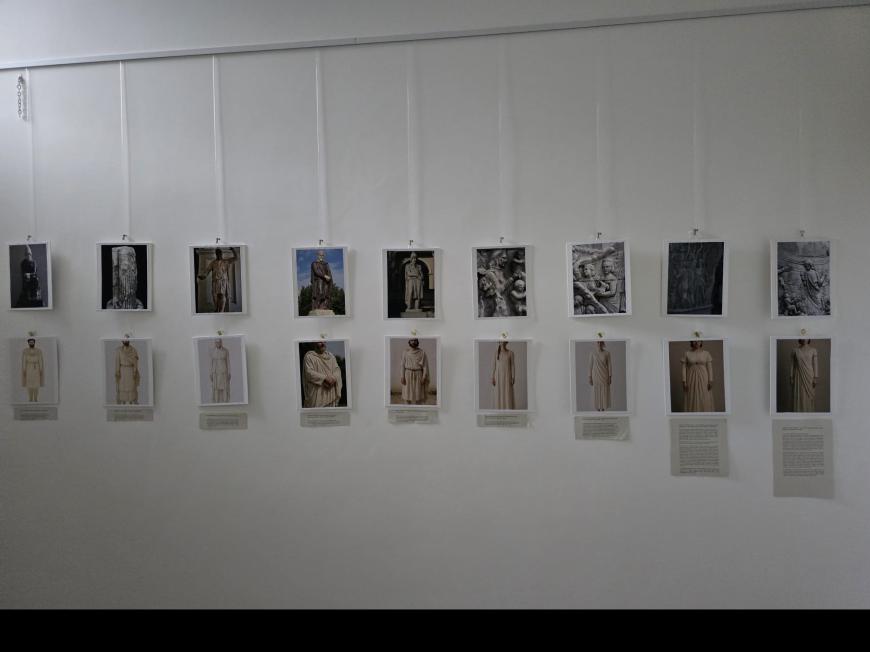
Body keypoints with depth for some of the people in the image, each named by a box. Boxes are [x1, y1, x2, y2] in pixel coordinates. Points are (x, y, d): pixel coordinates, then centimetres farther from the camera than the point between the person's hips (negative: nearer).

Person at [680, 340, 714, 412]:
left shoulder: (706, 353, 4)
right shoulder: (686, 354, 1)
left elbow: (710, 368, 3)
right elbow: (684, 368, 0)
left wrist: (710, 380, -5)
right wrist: (684, 381, -8)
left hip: (703, 378, 1)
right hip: (691, 378, -1)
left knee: (705, 399, 0)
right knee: (691, 400, -2)